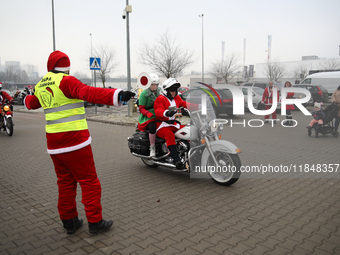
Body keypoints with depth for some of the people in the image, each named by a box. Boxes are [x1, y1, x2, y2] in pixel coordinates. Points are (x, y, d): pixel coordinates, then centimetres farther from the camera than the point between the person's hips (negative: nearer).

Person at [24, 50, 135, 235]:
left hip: (54, 143, 8)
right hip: (75, 141, -8)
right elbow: (89, 93, -29)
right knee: (89, 182, 2)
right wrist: (117, 96, -40)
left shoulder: (41, 85, 13)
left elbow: (32, 103, 33)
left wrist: (26, 99, 58)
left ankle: (69, 221, 26)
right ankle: (94, 222, 9)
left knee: (65, 182, 17)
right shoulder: (66, 81, -10)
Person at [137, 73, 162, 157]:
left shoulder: (159, 92, 15)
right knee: (153, 127, -36)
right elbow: (141, 108, -7)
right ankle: (152, 148, -19)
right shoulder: (144, 94, -2)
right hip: (147, 117, -5)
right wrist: (148, 113, -25)